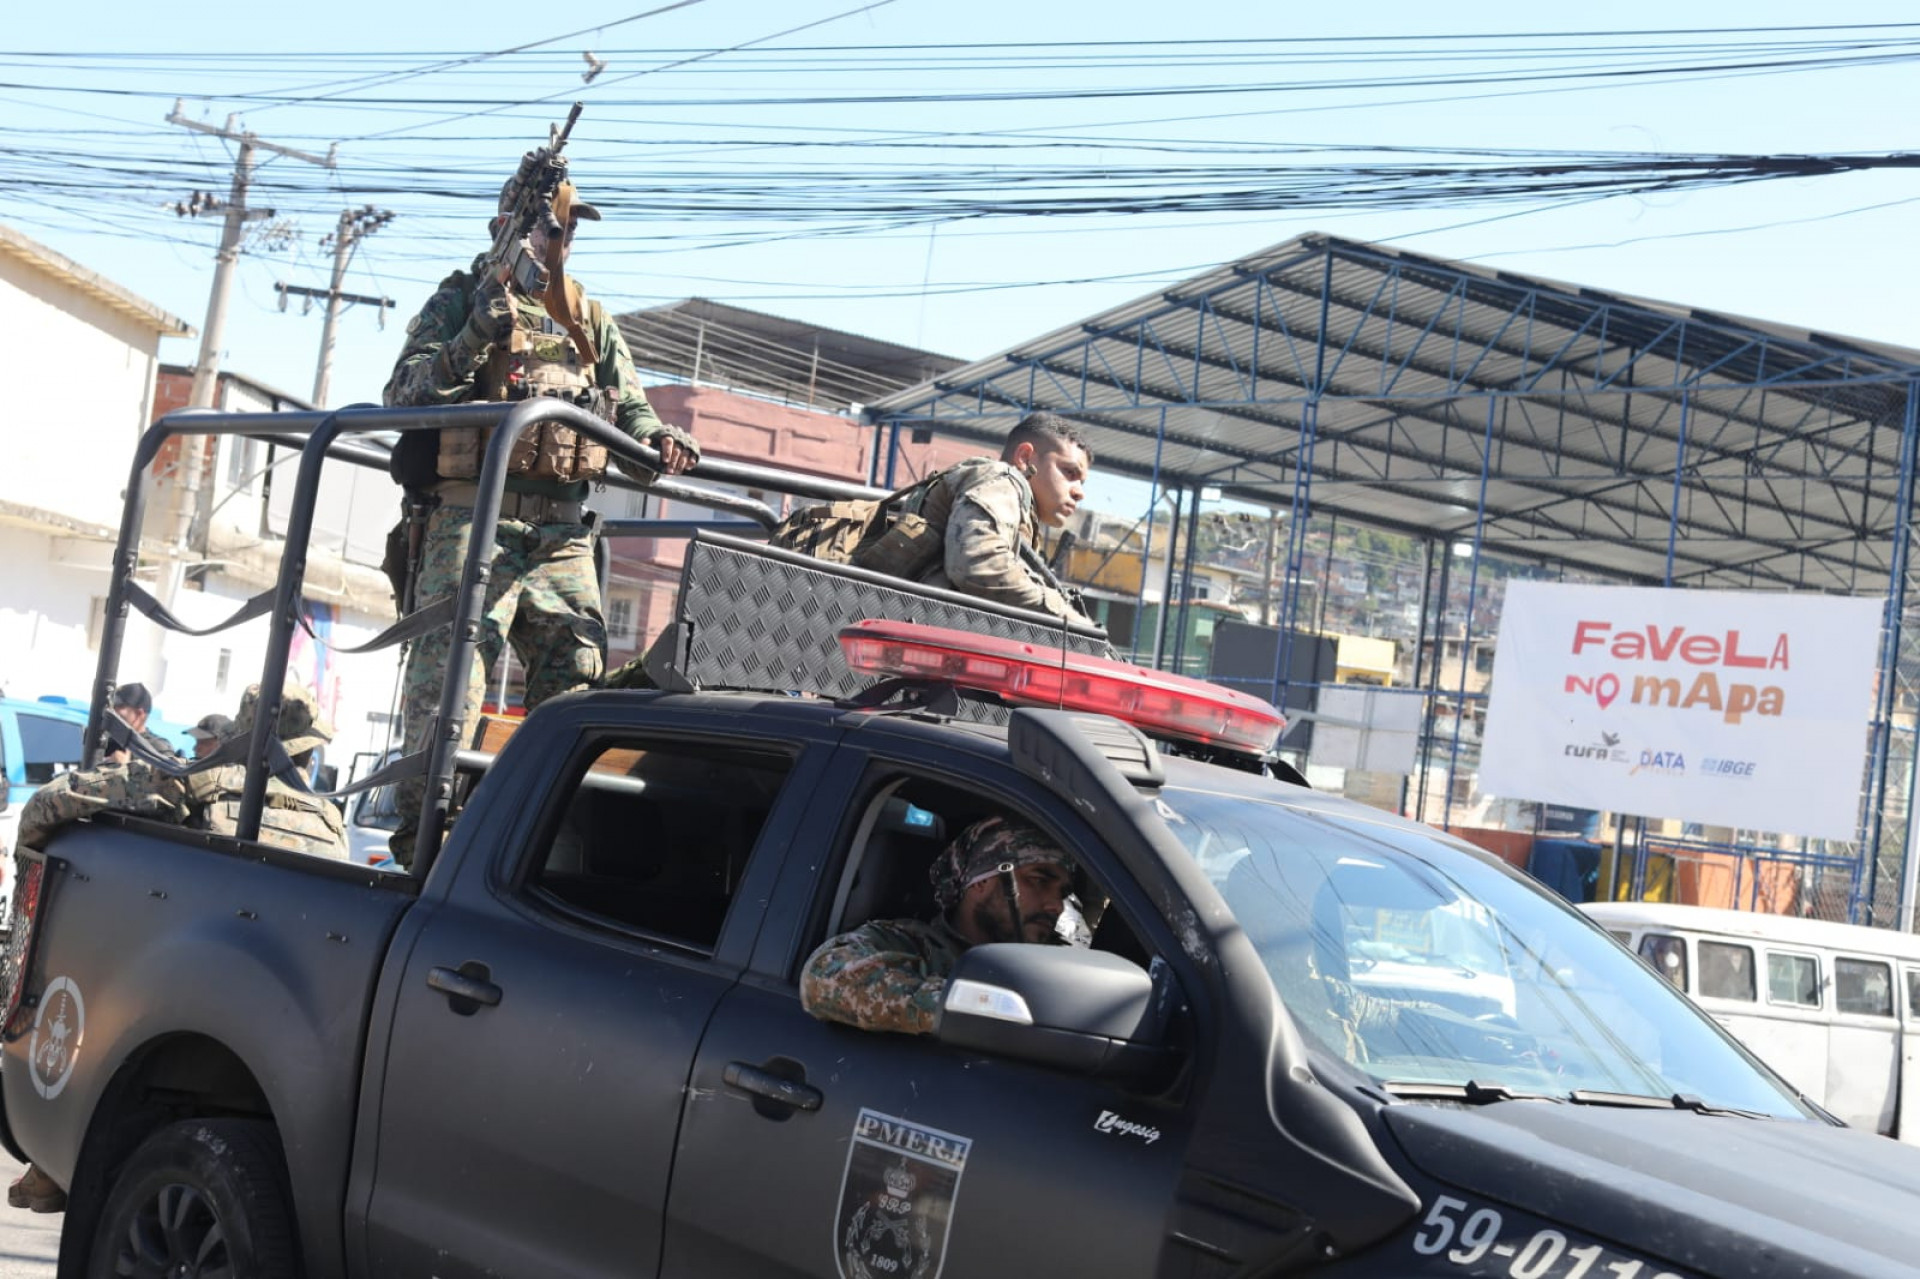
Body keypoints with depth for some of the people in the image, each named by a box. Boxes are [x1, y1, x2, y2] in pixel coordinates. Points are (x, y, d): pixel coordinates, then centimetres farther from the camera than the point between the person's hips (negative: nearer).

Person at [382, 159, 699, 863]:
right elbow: (405, 394, -6)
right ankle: (419, 834, -11)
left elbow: (629, 408, 21)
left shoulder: (591, 320, 22)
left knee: (577, 685, 2)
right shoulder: (461, 299, 6)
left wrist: (657, 440, -3)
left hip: (562, 533, 5)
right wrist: (472, 342, -21)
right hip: (472, 520, -5)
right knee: (448, 676, -14)